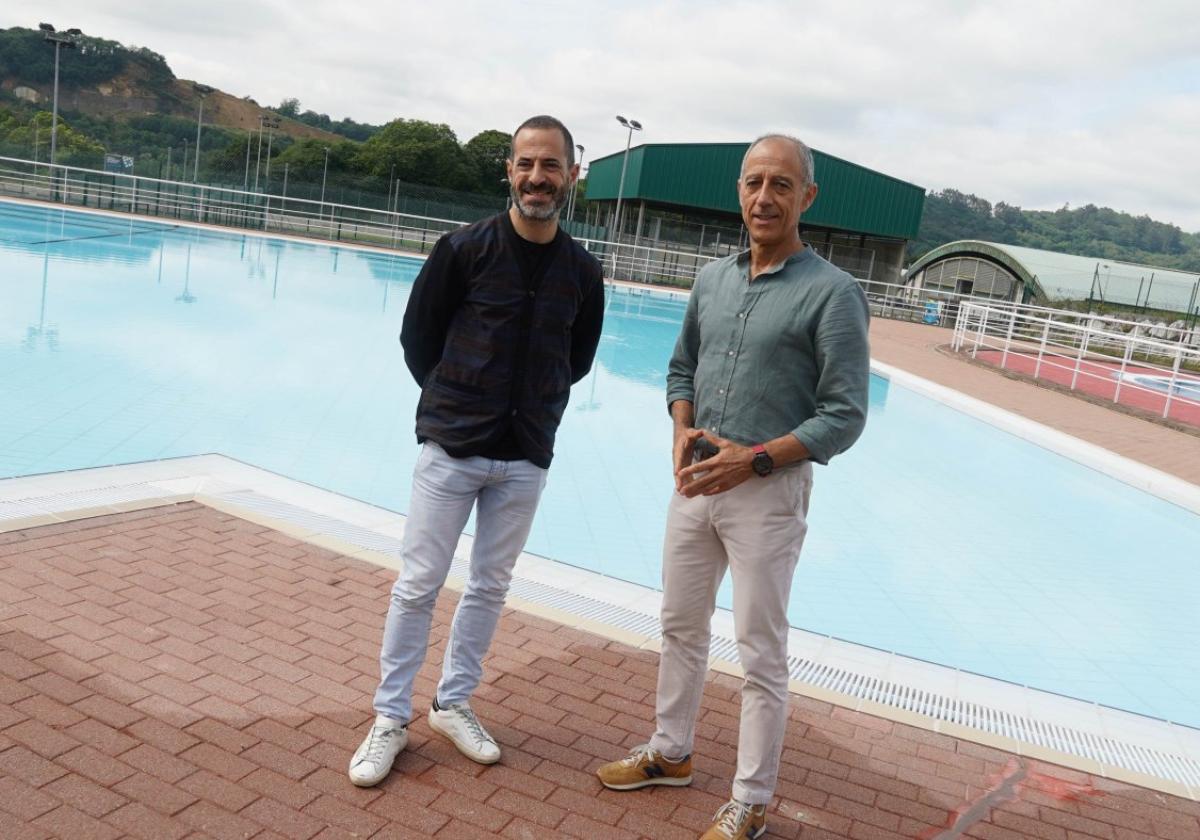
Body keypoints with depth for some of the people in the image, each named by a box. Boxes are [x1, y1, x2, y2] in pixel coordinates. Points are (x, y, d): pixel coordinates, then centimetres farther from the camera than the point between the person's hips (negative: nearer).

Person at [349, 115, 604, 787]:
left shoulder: (583, 273, 0)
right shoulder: (464, 249, -8)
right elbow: (417, 336, 0)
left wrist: (527, 406, 10)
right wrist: (456, 402, 5)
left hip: (526, 460, 3)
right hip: (451, 449, -3)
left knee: (491, 586, 13)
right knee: (418, 586, 4)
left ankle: (454, 704, 32)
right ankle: (392, 718, 20)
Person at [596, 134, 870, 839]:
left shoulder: (833, 293, -11)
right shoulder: (713, 279, 7)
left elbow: (844, 417, -13)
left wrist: (754, 459, -20)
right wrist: (684, 431, -1)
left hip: (769, 492, -6)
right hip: (696, 483, 6)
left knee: (762, 651, 5)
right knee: (681, 626, 18)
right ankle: (670, 753, 39)